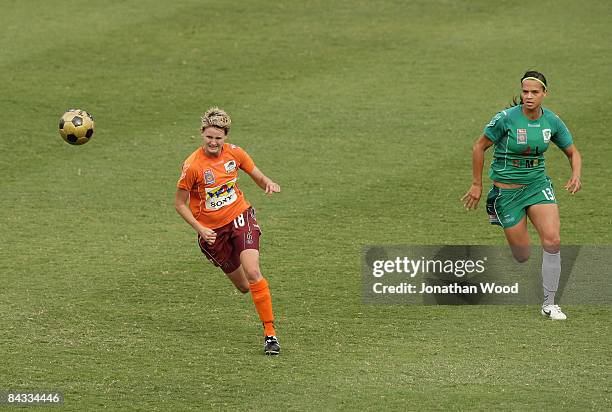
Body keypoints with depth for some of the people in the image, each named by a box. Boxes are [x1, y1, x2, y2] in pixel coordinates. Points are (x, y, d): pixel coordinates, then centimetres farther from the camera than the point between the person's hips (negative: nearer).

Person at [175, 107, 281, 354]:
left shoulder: (234, 153, -7)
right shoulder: (192, 166, -17)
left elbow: (258, 177, 7)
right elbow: (180, 204, -8)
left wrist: (269, 184, -17)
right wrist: (200, 229, -19)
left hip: (239, 216, 1)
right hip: (211, 229, -1)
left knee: (252, 273, -20)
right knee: (242, 286, 7)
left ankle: (270, 333, -15)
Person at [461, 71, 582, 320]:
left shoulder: (552, 121, -4)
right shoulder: (506, 118, -17)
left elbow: (573, 152, 8)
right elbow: (479, 147, -6)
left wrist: (576, 176, -12)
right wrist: (476, 185, -4)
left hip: (538, 184, 3)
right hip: (507, 190, -3)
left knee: (552, 240, -17)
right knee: (522, 256, -1)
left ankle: (549, 303, -4)